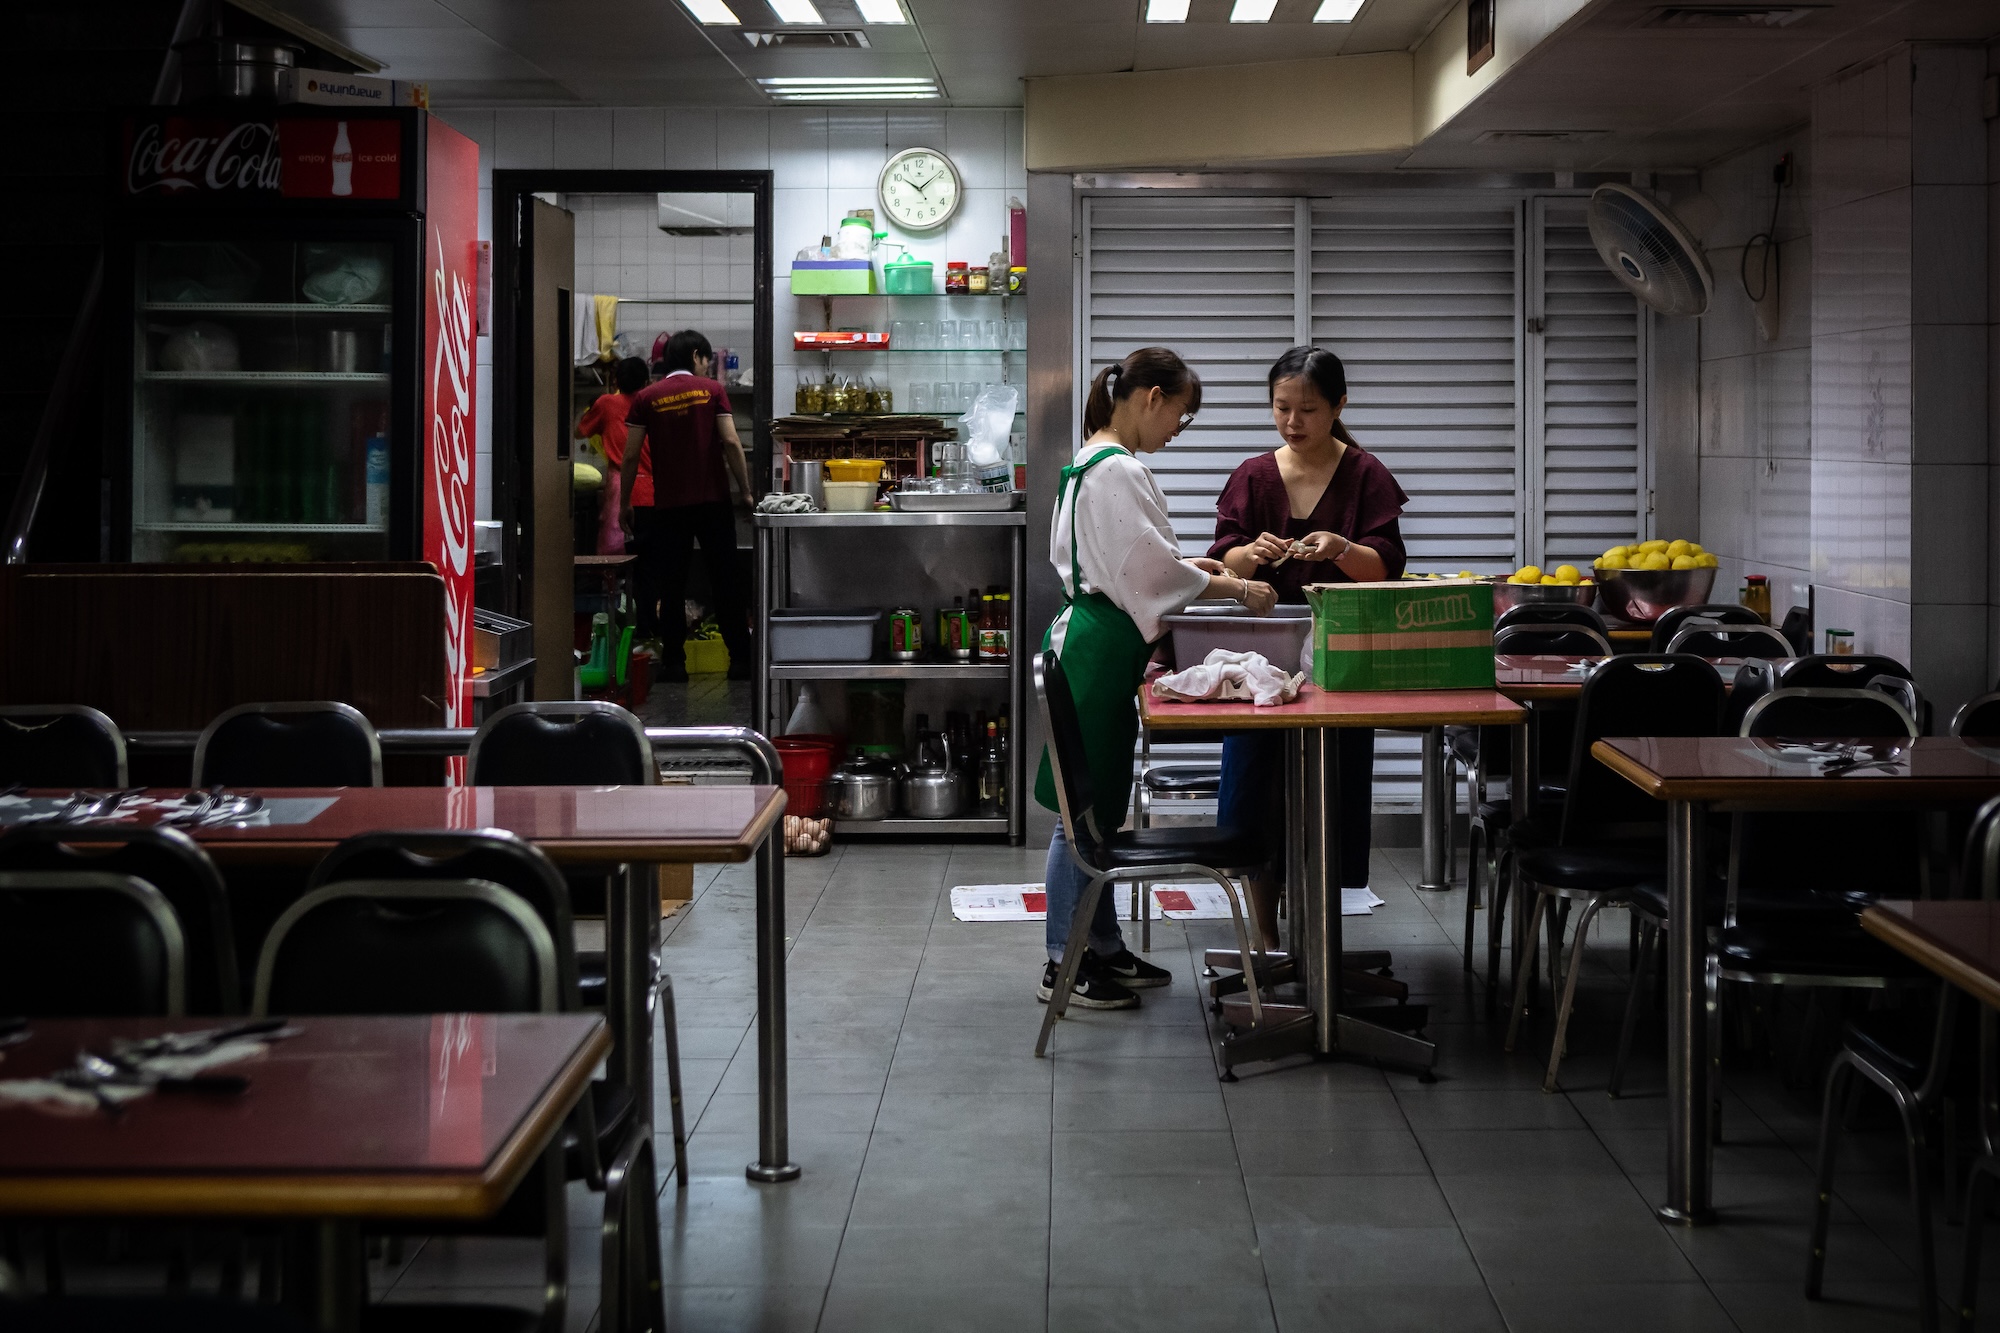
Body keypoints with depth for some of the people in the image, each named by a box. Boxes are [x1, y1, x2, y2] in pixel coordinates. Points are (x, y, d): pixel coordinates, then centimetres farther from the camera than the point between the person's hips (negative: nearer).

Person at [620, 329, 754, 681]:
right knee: (725, 581, 6)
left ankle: (674, 662, 5)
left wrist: (624, 503, 8)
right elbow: (731, 443, -9)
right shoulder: (712, 389, -1)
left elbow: (631, 455, 0)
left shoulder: (647, 398, 2)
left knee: (671, 585, 6)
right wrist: (746, 491, -2)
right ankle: (740, 659, 6)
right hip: (713, 500, -1)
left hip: (668, 504, 1)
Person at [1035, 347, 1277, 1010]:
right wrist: (1235, 588, -10)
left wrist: (1187, 566, 15)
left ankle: (1104, 948, 25)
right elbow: (1150, 570, -19)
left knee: (1100, 809, 16)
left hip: (1094, 646, 11)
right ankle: (1063, 964, 4)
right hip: (1100, 650, -11)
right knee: (1084, 814, -3)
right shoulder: (1118, 470, -17)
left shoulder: (1092, 462, 15)